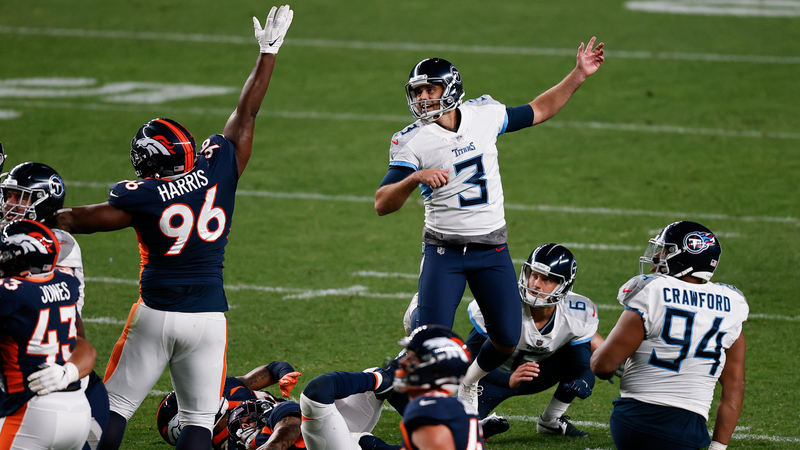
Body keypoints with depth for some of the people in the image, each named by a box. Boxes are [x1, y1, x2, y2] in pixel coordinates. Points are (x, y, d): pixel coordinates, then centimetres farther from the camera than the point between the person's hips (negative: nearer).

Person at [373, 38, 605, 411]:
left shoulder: (484, 115, -1)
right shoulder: (412, 142, -11)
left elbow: (539, 111, 16)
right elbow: (382, 205, -17)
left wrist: (578, 75, 11)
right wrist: (414, 178, -34)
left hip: (492, 248, 3)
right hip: (443, 250, -3)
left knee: (507, 340, 3)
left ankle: (470, 381, 34)